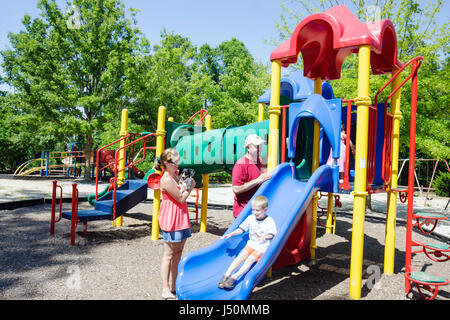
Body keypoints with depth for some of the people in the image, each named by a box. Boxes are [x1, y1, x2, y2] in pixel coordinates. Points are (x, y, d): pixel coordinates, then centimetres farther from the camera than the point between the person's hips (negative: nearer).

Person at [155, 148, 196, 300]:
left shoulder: (175, 174, 10)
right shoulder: (167, 180, -19)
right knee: (169, 254, 0)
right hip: (171, 219, -9)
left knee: (178, 252, 15)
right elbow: (181, 198, -15)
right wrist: (190, 187, -1)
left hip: (180, 217, 9)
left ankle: (175, 286, 27)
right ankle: (166, 290, 11)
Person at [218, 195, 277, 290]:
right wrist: (231, 234, -7)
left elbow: (271, 234, -13)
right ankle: (227, 274, -27)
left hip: (263, 247, -4)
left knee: (250, 259, -25)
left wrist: (264, 237, -34)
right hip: (251, 244, 4)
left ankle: (234, 277, -33)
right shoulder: (250, 218, 3)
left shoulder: (269, 221, -9)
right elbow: (241, 229, 5)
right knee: (241, 256, -19)